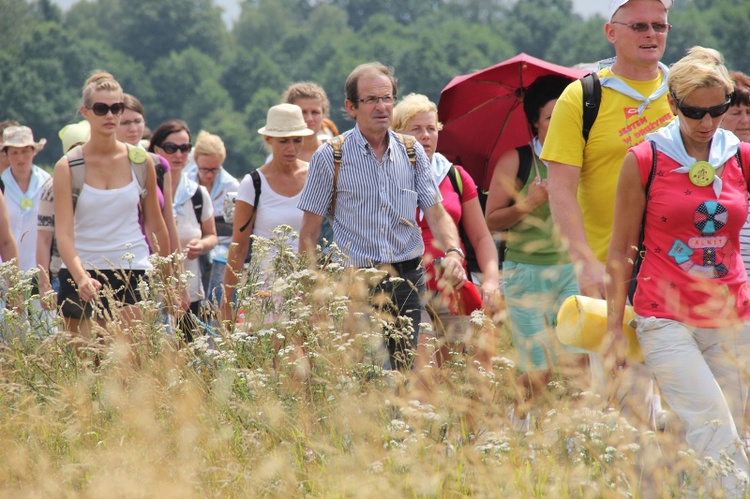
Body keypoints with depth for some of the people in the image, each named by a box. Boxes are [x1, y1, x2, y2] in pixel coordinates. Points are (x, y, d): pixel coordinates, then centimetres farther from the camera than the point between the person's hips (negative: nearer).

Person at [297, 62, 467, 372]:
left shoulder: (412, 153, 10)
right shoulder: (330, 157, 0)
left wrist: (453, 252, -15)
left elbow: (436, 213, 6)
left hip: (407, 281, 4)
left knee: (406, 371, 4)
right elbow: (310, 231, 2)